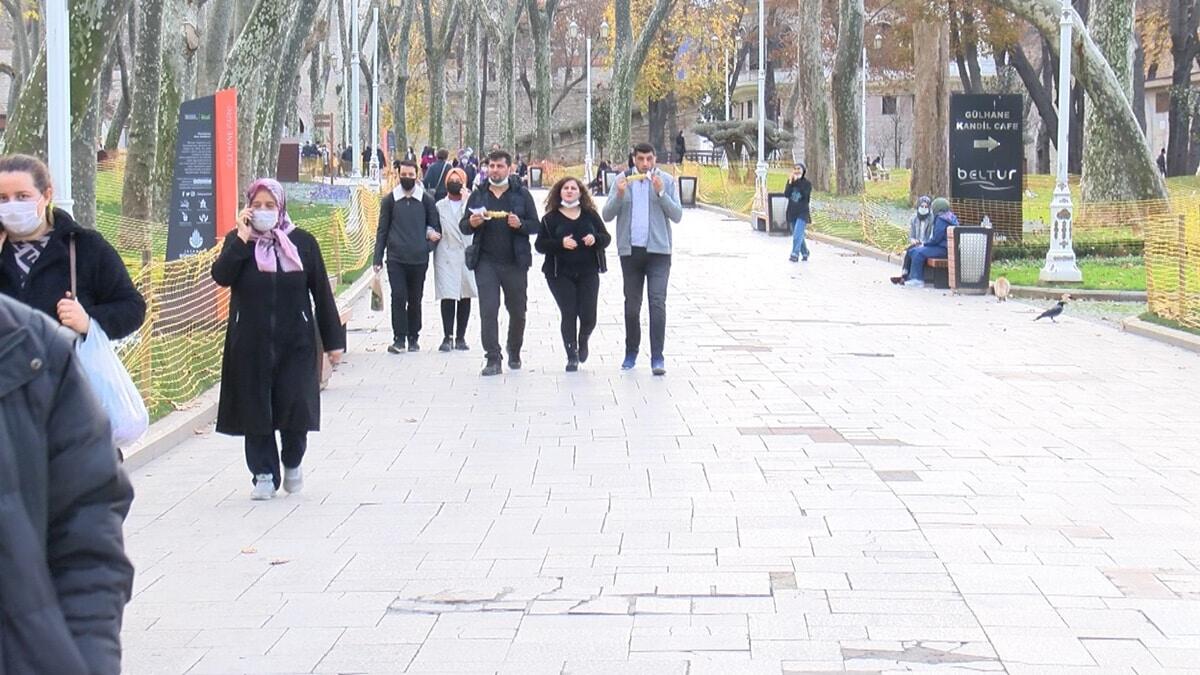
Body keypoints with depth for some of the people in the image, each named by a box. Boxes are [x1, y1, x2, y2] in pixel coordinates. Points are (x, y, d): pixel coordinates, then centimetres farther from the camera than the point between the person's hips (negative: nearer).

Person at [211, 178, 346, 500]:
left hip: (296, 342, 0)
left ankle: (292, 463, 24)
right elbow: (221, 276, -16)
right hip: (251, 344, 1)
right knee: (256, 411, 1)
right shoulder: (237, 241, 2)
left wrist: (333, 340, 3)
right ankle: (264, 474, 13)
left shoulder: (302, 242, 1)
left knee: (295, 407, -2)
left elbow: (322, 293, 4)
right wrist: (243, 238, -19)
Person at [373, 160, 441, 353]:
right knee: (398, 297, -10)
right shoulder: (389, 200, 6)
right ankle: (399, 338, -6)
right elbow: (382, 230, 8)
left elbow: (435, 227, 13)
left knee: (415, 299, 8)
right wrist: (378, 259, 3)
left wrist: (433, 238, -10)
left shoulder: (426, 199, 6)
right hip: (396, 258, -1)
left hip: (419, 258, 1)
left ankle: (413, 338, 17)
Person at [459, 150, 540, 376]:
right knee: (488, 311, -7)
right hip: (486, 262, 1)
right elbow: (463, 226, 12)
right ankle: (493, 360, -5)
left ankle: (514, 352, 33)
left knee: (517, 311, 11)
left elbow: (535, 226, 2)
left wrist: (520, 224, -18)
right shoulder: (478, 195, 9)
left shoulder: (522, 194, 3)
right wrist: (471, 223, -11)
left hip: (515, 263, 0)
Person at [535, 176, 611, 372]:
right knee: (568, 315, -6)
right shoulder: (550, 218, 3)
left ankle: (583, 341, 30)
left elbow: (606, 237, 11)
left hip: (588, 273, 2)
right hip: (561, 275, -1)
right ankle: (572, 356, 5)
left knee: (588, 316, -3)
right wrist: (560, 243, -19)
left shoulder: (590, 214, 9)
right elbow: (540, 245, -3)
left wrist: (595, 238, -12)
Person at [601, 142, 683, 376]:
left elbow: (677, 215, -2)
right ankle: (631, 353, 23)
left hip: (658, 251, -2)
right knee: (632, 304, 10)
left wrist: (661, 193, -14)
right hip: (630, 250, 2)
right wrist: (619, 195, -14)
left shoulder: (666, 181, 2)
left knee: (657, 302, -10)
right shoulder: (623, 180, 5)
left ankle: (657, 357, -11)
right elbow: (607, 215, 3)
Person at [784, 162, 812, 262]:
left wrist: (798, 181, -20)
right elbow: (786, 194, -6)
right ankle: (805, 253, 27)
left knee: (797, 234, -17)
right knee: (798, 235, 12)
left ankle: (795, 254, -19)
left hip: (802, 213, -5)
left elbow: (805, 194, -20)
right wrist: (790, 183, -16)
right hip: (792, 212, 5)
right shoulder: (790, 181, 6)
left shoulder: (807, 183, -3)